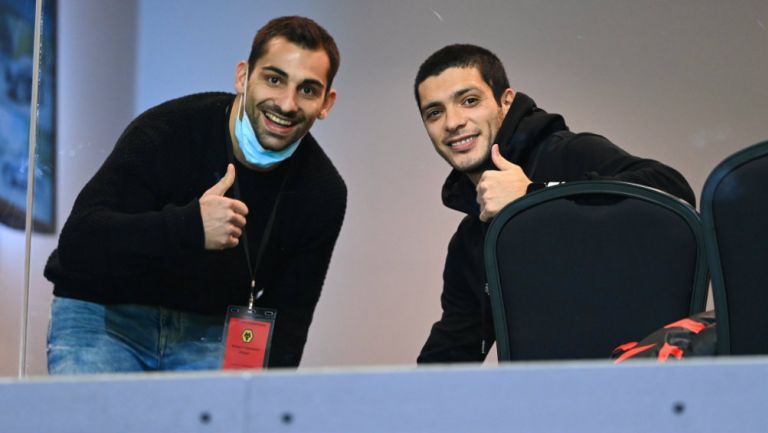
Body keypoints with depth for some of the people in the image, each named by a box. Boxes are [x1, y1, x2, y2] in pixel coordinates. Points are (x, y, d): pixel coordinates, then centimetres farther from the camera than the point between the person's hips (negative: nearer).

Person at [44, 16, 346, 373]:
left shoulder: (323, 194, -9)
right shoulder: (167, 132, -22)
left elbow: (287, 317, -4)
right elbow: (77, 242, -30)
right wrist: (189, 226, -45)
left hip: (208, 330, 3)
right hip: (104, 317, -3)